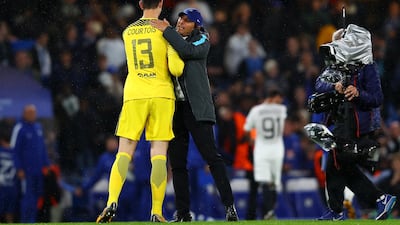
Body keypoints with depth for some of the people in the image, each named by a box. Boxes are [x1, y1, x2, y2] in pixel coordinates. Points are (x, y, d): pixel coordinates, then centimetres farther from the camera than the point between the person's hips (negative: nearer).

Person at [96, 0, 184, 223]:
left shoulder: (128, 33, 11)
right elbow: (175, 68, -10)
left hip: (134, 96, 2)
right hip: (162, 95, -2)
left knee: (124, 153, 3)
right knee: (159, 154, -1)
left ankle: (112, 202, -16)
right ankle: (157, 212, -6)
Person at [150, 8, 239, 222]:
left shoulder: (201, 40, 2)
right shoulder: (170, 41, 18)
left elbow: (188, 51, -19)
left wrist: (166, 31, -17)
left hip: (195, 107, -5)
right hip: (173, 107, 6)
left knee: (211, 156, -12)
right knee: (176, 162, 5)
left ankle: (229, 206, -13)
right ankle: (182, 212, 10)